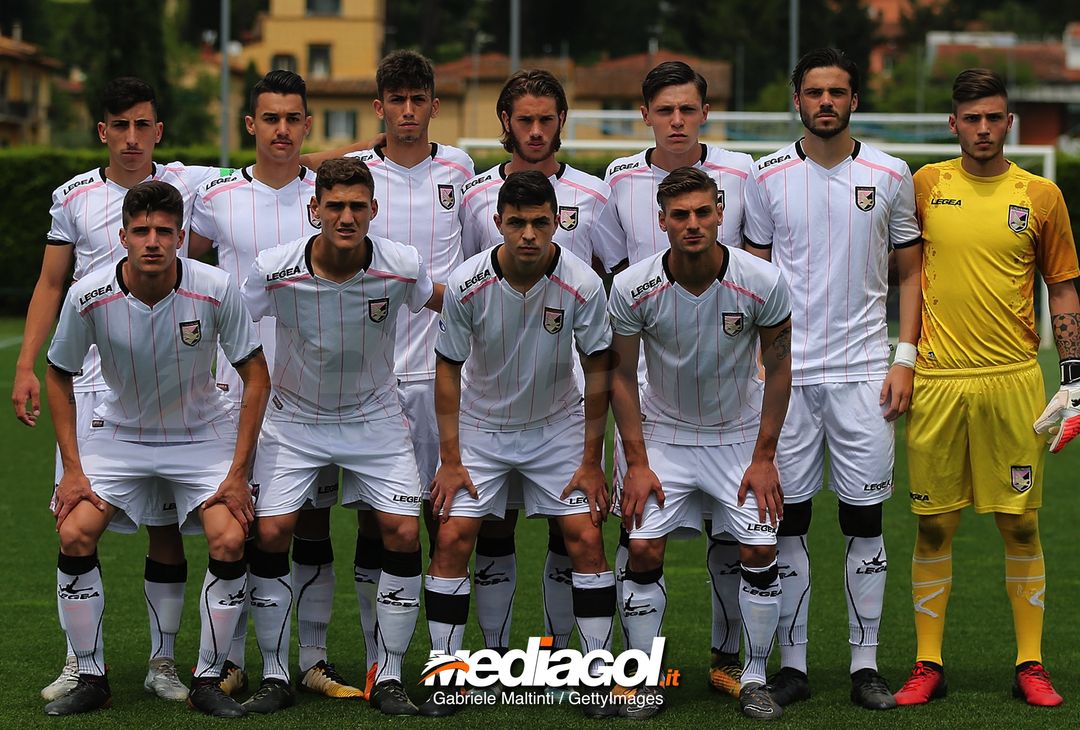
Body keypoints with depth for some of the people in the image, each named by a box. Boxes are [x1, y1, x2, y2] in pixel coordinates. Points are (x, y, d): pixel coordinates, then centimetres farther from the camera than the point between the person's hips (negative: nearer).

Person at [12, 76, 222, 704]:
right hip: (91, 381, 0)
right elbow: (51, 285, 10)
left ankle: (163, 662, 12)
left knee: (167, 527, 2)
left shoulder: (188, 184, 4)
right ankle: (80, 662, 8)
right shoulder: (74, 197, 6)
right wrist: (26, 367, 3)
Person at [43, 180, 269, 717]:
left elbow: (256, 377, -10)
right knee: (75, 534, -19)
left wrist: (238, 473, -14)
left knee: (229, 541, -21)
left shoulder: (216, 290, -21)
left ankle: (208, 682, -4)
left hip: (204, 435, -1)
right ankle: (90, 678, -2)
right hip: (121, 432, 1)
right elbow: (58, 376, -1)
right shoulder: (89, 296, -19)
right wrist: (72, 468, -8)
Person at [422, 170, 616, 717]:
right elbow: (448, 369, -8)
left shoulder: (582, 284, -20)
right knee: (452, 539, -10)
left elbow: (598, 371, -9)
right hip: (480, 427, 0)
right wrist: (450, 460, -9)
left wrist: (591, 462, -8)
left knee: (586, 539, -10)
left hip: (558, 426, 0)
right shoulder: (465, 284, -21)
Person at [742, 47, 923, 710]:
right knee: (787, 519, 2)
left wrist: (905, 359, 0)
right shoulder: (769, 177, 4)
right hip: (786, 373, 0)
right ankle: (792, 665, 9)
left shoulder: (890, 175, 4)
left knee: (864, 520, 2)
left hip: (863, 371, 0)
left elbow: (911, 273, 9)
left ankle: (866, 666, 9)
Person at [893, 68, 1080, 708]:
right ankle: (928, 666, 11)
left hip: (1014, 379, 0)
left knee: (1020, 524, 2)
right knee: (934, 526, 3)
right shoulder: (926, 186, 5)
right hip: (937, 379, 0)